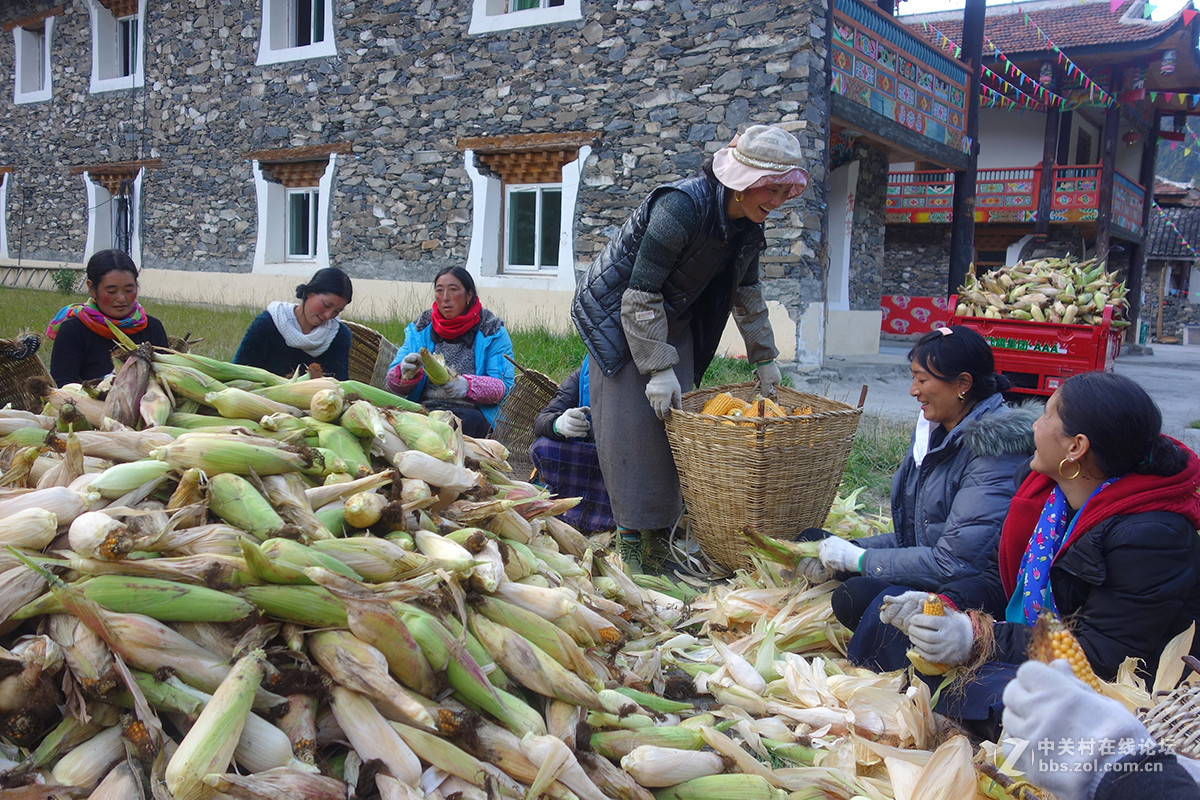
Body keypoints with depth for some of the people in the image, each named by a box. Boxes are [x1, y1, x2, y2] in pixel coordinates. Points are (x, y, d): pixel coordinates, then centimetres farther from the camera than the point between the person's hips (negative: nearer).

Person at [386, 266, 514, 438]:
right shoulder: (420, 329, 17)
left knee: (470, 421, -37)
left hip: (470, 411, -1)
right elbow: (393, 383, 12)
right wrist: (405, 372, -13)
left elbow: (503, 387, -2)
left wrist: (468, 385, -22)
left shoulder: (492, 332, 8)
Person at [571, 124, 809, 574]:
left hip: (673, 317, 7)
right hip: (616, 309, -7)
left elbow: (747, 294, 8)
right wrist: (659, 368, -29)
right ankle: (631, 538, -1)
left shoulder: (747, 222, -7)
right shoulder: (683, 207, -31)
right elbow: (642, 293, -29)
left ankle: (661, 532, 11)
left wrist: (764, 359, 12)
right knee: (631, 421, -9)